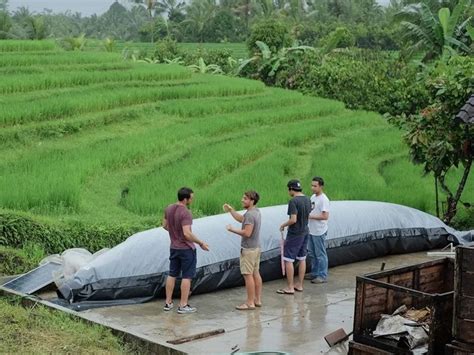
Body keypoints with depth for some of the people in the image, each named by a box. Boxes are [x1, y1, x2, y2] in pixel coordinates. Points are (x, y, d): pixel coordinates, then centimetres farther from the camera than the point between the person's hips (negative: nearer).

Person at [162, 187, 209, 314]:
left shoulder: (169, 209, 1)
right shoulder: (185, 213, -24)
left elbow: (165, 225, 13)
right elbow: (187, 234, -27)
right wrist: (201, 243, -17)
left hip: (174, 247, 8)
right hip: (186, 249, -7)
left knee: (172, 274, 16)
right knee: (187, 276, 2)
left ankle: (168, 303, 22)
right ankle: (183, 306, 5)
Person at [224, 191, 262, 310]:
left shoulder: (250, 214, -20)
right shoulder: (256, 211, 11)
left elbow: (247, 233, -25)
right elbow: (241, 219, 26)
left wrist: (232, 229, -15)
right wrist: (231, 210, 21)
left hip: (248, 249, -10)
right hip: (256, 247, 10)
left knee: (248, 275, -5)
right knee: (256, 273, 14)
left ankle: (250, 303, -2)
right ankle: (258, 300, 20)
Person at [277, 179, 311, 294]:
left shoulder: (293, 201, -21)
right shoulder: (307, 199, 4)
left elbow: (293, 220, -25)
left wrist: (283, 225, -9)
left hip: (294, 234, -8)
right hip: (305, 232, 8)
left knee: (288, 260, -1)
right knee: (302, 259, 14)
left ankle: (290, 287, 1)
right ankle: (299, 284, 22)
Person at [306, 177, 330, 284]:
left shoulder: (323, 199, -18)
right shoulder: (313, 197, 10)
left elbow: (325, 216, -23)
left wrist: (311, 216, -22)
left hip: (319, 232, -9)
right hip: (311, 230, 9)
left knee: (320, 254, -1)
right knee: (312, 254, 18)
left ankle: (323, 276, 7)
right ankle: (314, 273, 30)